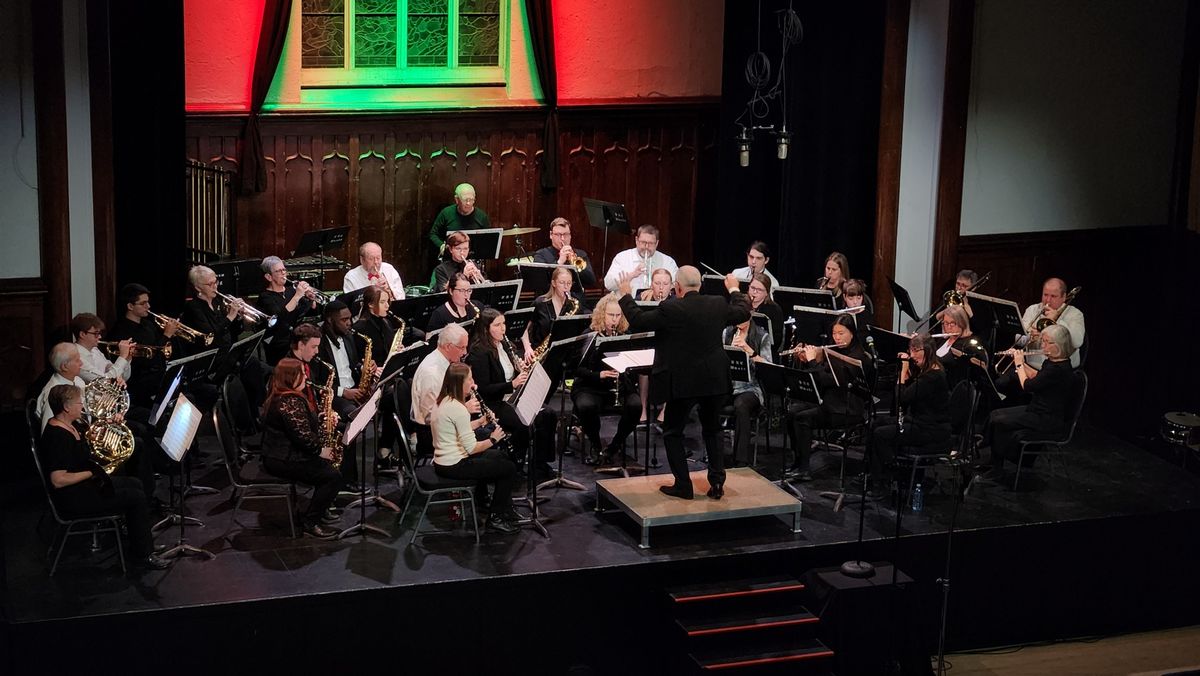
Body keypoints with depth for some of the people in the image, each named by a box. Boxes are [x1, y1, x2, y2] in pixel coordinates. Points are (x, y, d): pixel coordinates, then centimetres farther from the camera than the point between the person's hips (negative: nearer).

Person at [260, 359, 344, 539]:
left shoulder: (280, 397, 12)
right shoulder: (290, 402, -23)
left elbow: (305, 422, 21)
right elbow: (303, 435, -25)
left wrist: (325, 419, 6)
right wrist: (320, 450, -10)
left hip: (282, 455, 11)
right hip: (284, 461, -11)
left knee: (328, 465, 16)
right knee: (333, 477, -14)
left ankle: (319, 510, 23)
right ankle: (309, 522, -8)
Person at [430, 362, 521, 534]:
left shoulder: (443, 402, 5)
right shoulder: (457, 408, -24)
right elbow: (471, 448, -22)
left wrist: (480, 422, 5)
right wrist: (493, 439, -7)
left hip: (444, 461, 10)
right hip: (454, 467, -10)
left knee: (497, 456, 27)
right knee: (509, 468, -2)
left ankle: (480, 499, 36)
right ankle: (496, 518, 7)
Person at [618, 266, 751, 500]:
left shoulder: (670, 309, -17)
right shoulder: (719, 305, -2)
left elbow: (637, 321, -9)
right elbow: (743, 313, 16)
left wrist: (625, 295, 5)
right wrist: (734, 290, 34)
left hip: (682, 383, -5)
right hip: (714, 381, 5)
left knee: (673, 433, 11)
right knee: (713, 431, 19)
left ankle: (683, 486, 8)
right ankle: (717, 484, 15)